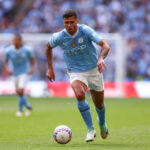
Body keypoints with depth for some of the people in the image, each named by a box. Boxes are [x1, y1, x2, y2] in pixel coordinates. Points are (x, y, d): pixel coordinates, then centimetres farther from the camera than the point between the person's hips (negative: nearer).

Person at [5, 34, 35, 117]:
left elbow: (31, 59, 5)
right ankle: (28, 107, 34)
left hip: (25, 73, -3)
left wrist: (31, 68, -8)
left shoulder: (26, 50, -13)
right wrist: (7, 69, -12)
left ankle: (20, 109, -2)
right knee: (19, 92, 10)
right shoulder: (9, 50, -9)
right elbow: (6, 61, 5)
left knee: (21, 91, -18)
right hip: (15, 74, 3)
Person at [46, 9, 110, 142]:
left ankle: (102, 123, 48)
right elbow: (49, 47, 11)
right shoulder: (59, 37, -13)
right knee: (80, 95, -31)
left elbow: (105, 46, -26)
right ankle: (90, 130, -19)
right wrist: (50, 68, 7)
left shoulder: (85, 30, -19)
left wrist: (100, 59, -46)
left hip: (94, 70, 0)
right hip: (76, 73, 0)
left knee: (99, 104, 11)